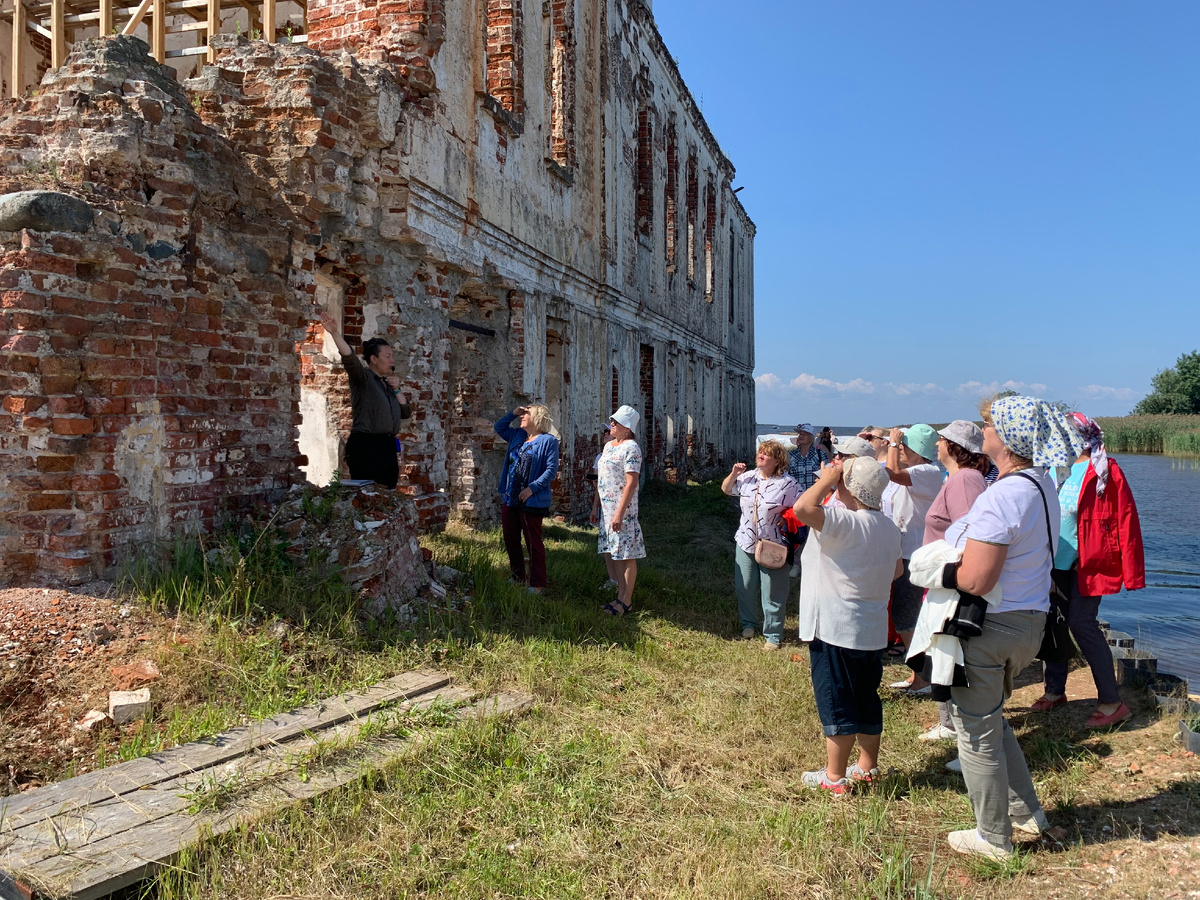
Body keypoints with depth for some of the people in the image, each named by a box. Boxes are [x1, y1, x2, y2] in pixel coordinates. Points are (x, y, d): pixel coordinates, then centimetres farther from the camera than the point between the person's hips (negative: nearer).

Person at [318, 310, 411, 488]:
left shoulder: (388, 383, 20)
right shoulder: (363, 378, -1)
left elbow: (406, 412, 17)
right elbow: (350, 359, -21)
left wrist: (397, 390, 5)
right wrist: (335, 333, -35)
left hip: (387, 447, 7)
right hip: (365, 446, -7)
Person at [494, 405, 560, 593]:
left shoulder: (548, 441, -9)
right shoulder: (517, 435, 14)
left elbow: (551, 470, -15)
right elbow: (499, 427, 28)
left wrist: (532, 488, -22)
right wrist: (513, 413, 12)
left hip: (532, 501, -8)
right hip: (510, 499, 8)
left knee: (533, 542, -1)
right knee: (510, 540, 14)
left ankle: (537, 585, 7)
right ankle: (517, 578, 29)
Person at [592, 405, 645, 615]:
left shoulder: (631, 448, -13)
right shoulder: (608, 446, 14)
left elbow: (631, 482, -19)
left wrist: (620, 513, -23)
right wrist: (597, 509, 18)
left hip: (623, 508, -9)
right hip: (607, 508, 9)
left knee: (627, 555, -1)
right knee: (615, 554, 13)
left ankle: (627, 600, 6)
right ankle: (621, 595, 21)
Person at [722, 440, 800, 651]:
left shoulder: (787, 483, -13)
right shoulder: (748, 477, 3)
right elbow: (726, 489, 17)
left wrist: (785, 523, -17)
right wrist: (734, 474, 1)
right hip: (746, 541, 5)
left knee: (773, 593, 2)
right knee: (744, 587, 15)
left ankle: (772, 635, 15)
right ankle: (749, 623, 36)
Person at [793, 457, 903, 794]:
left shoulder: (845, 522, -22)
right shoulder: (889, 527, 5)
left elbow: (803, 508, -36)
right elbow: (895, 570, 18)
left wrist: (826, 480, -21)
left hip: (836, 630, -8)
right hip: (874, 630, 8)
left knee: (835, 701, 2)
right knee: (866, 699, 19)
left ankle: (834, 776, 11)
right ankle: (868, 766, 30)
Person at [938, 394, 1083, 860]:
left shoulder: (1000, 497, -26)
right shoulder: (1043, 487, 5)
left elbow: (974, 581, -28)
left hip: (989, 628, -9)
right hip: (1029, 620, 9)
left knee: (977, 733, 9)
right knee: (990, 719, 28)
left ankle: (994, 838, 24)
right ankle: (1026, 812, 38)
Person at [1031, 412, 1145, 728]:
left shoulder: (1105, 470, -9)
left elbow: (1126, 521, -10)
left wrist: (1131, 573, -11)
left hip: (1088, 562, -6)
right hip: (1055, 560, 6)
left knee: (1082, 623, -9)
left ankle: (1112, 703, 3)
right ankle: (1055, 691, 25)